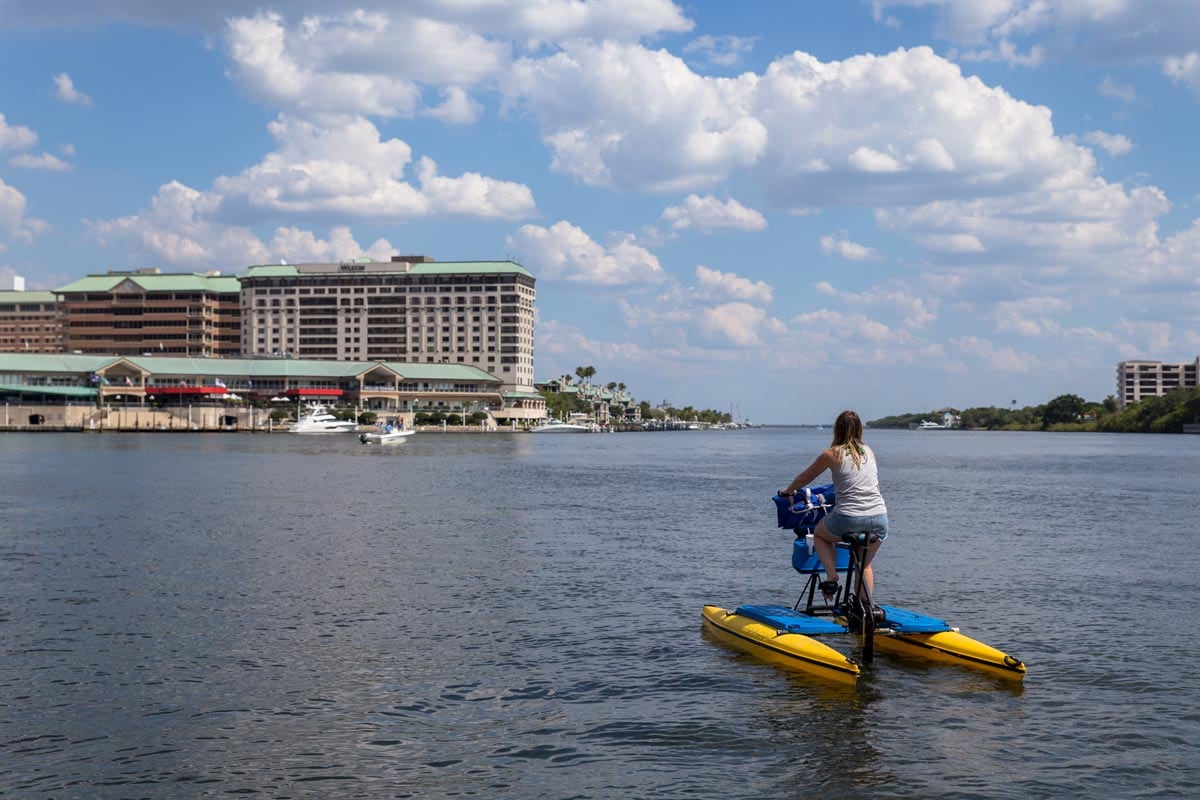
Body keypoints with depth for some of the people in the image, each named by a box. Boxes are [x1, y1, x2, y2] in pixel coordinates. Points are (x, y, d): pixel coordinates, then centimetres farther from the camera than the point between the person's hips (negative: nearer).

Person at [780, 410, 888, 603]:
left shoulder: (832, 454, 2)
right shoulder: (869, 451, 14)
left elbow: (803, 478, 15)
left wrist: (788, 491, 34)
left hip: (848, 519, -4)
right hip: (879, 519, 4)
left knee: (819, 534, 27)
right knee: (864, 565, 27)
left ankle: (831, 577, 8)